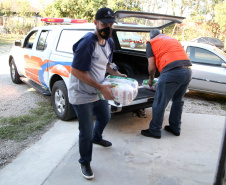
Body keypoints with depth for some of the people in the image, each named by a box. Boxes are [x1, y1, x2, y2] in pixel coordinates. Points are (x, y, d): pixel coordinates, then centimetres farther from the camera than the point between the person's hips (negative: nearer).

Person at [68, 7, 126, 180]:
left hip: (99, 92, 9)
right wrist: (101, 87, -29)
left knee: (105, 117, 27)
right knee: (86, 131, -2)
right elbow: (76, 71, -27)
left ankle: (96, 138, 60)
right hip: (81, 95, -8)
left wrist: (118, 74, 0)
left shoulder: (109, 42, 2)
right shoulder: (87, 42, -25)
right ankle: (85, 163, 24)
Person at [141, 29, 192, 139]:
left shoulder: (151, 43, 12)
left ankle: (154, 131, 17)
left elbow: (152, 67, 4)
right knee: (178, 101, 22)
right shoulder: (173, 39, 30)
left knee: (160, 104, 5)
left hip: (172, 72, -7)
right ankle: (175, 128, 34)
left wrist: (151, 79, 23)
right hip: (188, 70, 7)